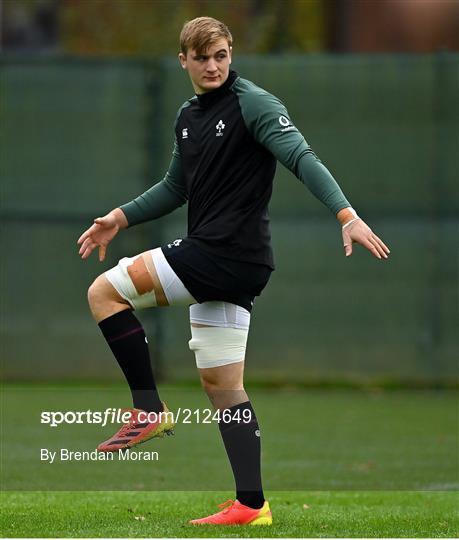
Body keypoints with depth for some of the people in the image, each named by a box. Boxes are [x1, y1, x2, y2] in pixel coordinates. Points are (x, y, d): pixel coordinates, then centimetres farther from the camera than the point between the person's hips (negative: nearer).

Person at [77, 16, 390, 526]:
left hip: (229, 253, -9)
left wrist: (346, 216, -32)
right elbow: (175, 188, 30)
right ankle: (251, 505, 7)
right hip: (211, 262, 9)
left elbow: (302, 158, -20)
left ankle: (149, 408, -6)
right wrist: (120, 218, 21)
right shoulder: (188, 116, 17)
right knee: (221, 384, 8)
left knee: (103, 292, -9)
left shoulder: (254, 104, -9)